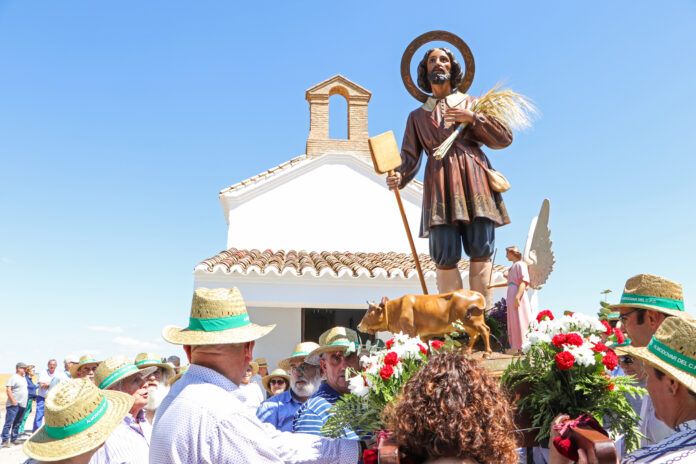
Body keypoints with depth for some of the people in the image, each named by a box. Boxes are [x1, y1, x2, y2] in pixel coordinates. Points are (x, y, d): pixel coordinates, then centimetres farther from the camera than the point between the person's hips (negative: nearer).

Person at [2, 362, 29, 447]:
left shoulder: (24, 378, 17)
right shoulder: (13, 377, -8)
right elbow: (8, 389, -16)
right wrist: (13, 400, -21)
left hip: (22, 405, 8)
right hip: (13, 405, -8)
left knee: (17, 423, 11)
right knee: (9, 423, -8)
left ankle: (14, 439, 18)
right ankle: (5, 440, -6)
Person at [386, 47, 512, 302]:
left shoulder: (472, 103, 20)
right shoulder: (417, 115, 23)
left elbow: (505, 138, 11)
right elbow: (410, 156, 11)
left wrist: (472, 118, -1)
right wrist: (399, 177, -10)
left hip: (474, 178, 0)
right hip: (439, 183, 0)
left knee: (481, 250, -11)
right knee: (445, 255, -12)